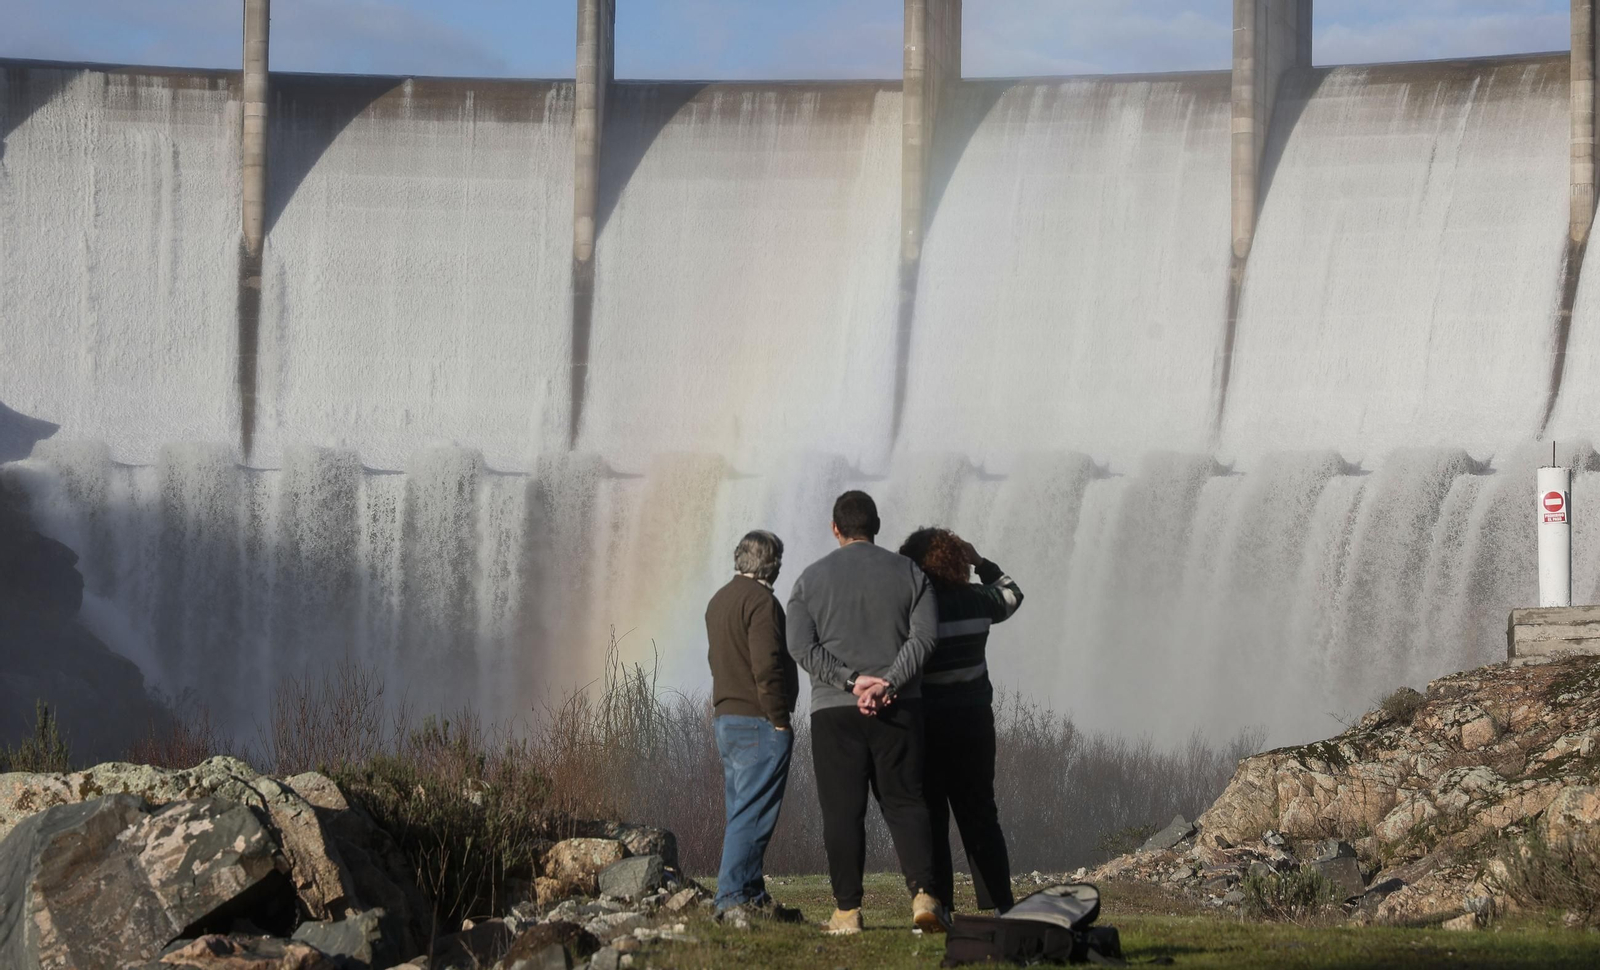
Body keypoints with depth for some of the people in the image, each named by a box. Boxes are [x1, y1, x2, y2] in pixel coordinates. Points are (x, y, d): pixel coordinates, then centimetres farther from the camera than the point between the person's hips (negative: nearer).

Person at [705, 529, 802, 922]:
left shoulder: (719, 600, 17)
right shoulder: (760, 601, -13)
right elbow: (767, 667, -20)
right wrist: (780, 721, -16)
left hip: (726, 719, 10)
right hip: (758, 723, -9)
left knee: (743, 814, 10)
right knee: (752, 816, -9)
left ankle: (753, 898, 12)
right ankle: (733, 897, -13)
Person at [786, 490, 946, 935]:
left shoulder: (812, 578, 6)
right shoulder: (908, 573, 8)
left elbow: (802, 646, -5)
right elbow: (923, 636, -5)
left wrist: (851, 681, -11)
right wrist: (887, 682, -12)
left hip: (834, 710, -1)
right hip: (900, 707, 1)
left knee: (843, 811, 1)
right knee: (905, 802, 5)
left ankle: (847, 911, -1)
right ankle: (923, 895, -12)